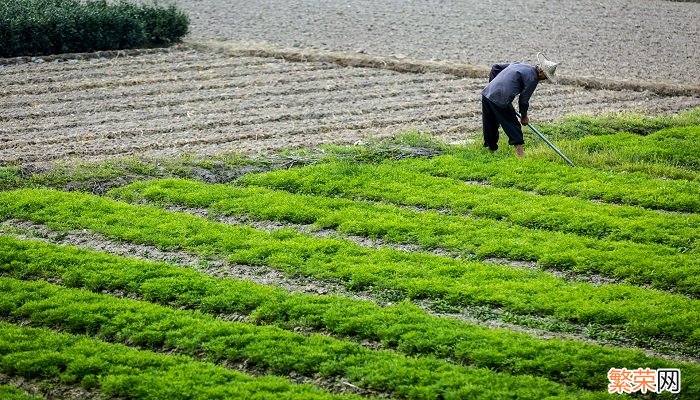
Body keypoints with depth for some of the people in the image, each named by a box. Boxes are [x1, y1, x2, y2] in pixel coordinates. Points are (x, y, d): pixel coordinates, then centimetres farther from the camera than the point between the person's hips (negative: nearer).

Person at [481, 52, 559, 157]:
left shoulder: (519, 65, 21)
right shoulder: (533, 78, -4)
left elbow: (495, 67, 25)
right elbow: (524, 98, -1)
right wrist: (524, 116, 13)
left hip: (486, 94, 8)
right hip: (500, 101, -8)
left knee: (490, 127, 19)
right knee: (513, 127, 3)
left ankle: (491, 151, 30)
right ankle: (520, 155, -1)